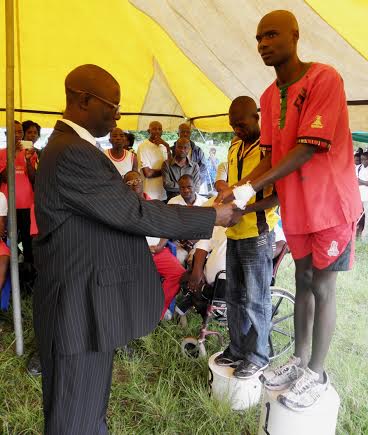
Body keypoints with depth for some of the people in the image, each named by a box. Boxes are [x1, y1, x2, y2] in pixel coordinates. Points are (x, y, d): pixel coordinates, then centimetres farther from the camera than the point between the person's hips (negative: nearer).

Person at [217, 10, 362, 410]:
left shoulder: (324, 78, -15)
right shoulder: (268, 97, 7)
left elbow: (308, 149, -23)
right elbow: (272, 155, 6)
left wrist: (250, 188, -25)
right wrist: (239, 191, -9)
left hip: (330, 202, -6)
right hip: (294, 206, 6)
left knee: (322, 287, 3)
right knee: (303, 282, 15)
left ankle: (316, 374, 20)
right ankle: (299, 360, 30)